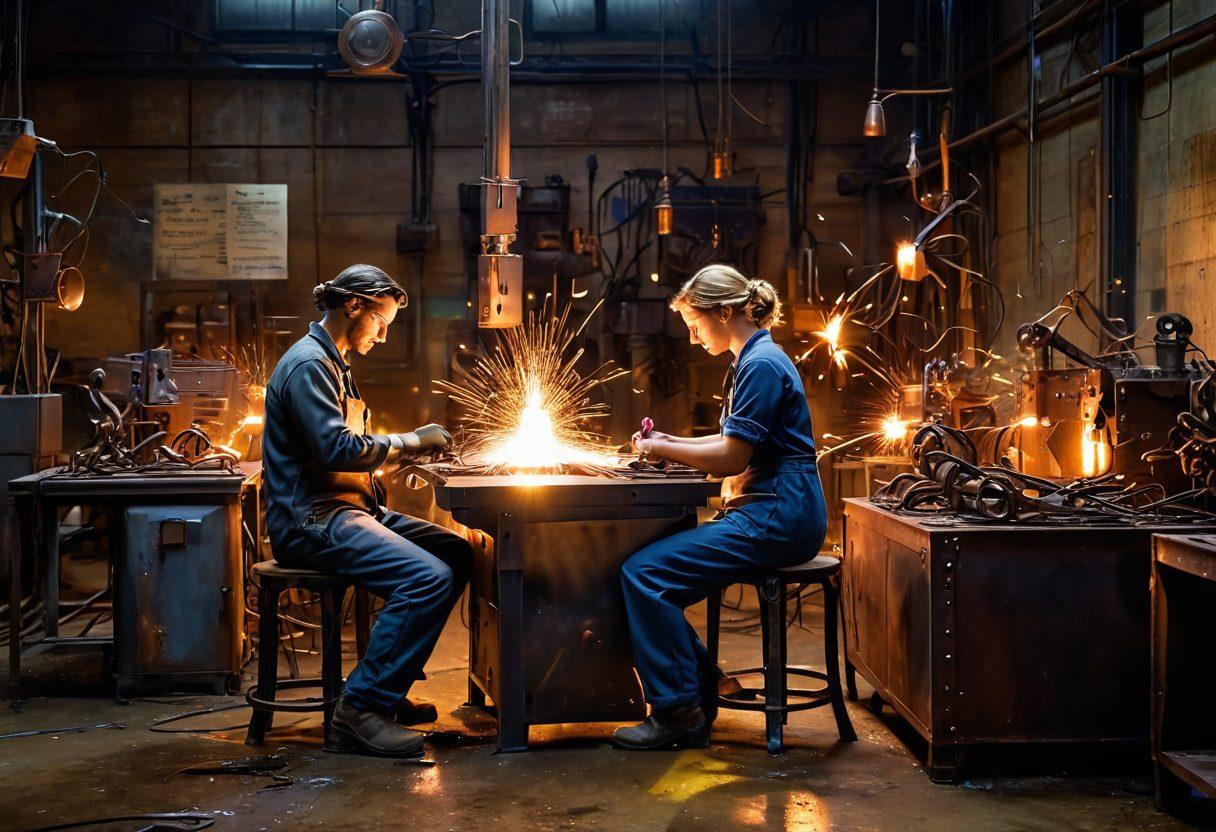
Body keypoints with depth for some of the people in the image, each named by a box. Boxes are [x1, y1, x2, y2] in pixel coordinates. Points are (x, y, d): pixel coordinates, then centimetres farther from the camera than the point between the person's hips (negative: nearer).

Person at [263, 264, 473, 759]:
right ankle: (360, 710, -22)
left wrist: (404, 450, 12)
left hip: (346, 509, 11)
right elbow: (335, 448, -23)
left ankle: (387, 685, 5)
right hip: (311, 520, -11)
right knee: (428, 578, -26)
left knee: (457, 555, 4)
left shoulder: (332, 363, 22)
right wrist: (407, 443, -12)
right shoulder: (308, 364, -12)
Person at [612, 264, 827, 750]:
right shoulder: (752, 360, 19)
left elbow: (731, 457, -17)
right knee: (651, 574, 3)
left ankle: (677, 711, -10)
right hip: (764, 515, 11)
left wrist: (663, 450, -4)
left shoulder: (761, 364, -14)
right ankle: (698, 689, 7)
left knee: (644, 573, -18)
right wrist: (672, 443, 15)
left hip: (778, 518, -11)